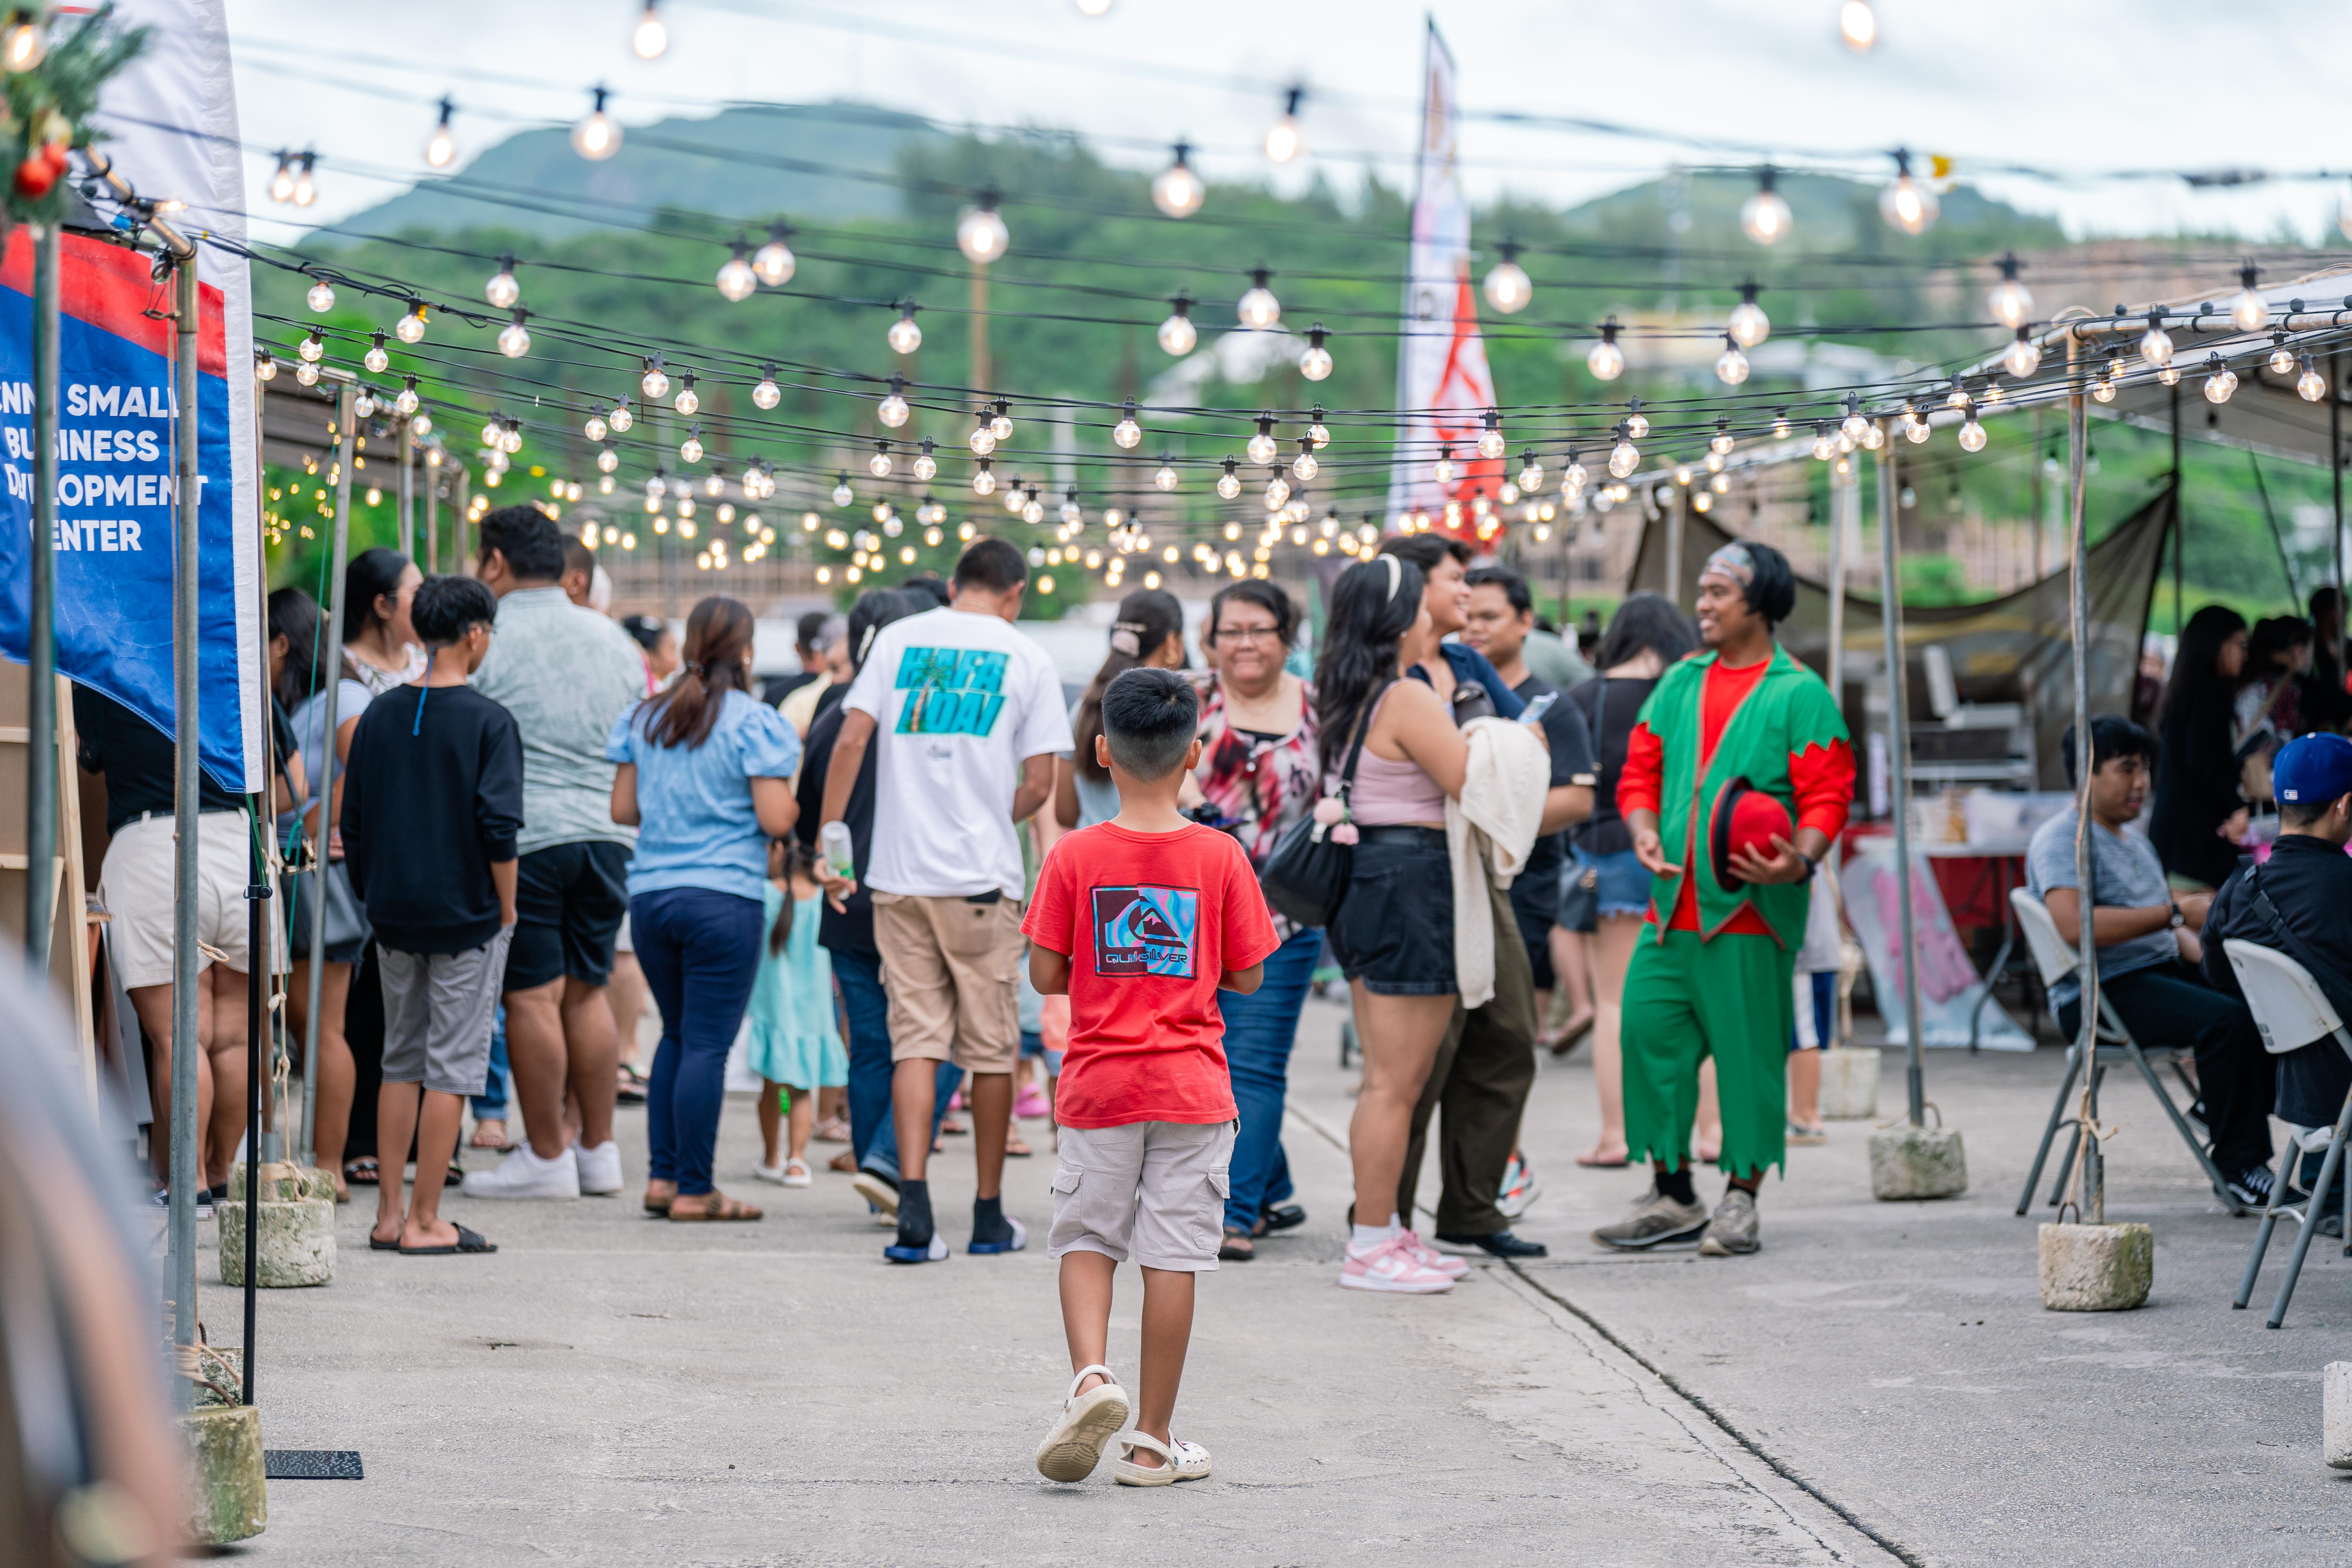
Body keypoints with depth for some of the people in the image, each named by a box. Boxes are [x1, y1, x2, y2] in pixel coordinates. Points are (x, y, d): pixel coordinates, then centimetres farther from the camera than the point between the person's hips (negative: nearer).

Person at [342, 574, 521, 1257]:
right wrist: (506, 912, -5)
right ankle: (424, 1220, 0)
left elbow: (352, 823, 8)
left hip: (395, 916, 5)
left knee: (401, 1061, 14)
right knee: (453, 1066, 0)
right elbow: (498, 828, -15)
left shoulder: (380, 715, 5)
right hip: (466, 916, -5)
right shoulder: (487, 721, -11)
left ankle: (389, 1214, 15)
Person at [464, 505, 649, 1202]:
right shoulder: (613, 639, 13)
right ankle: (599, 1151, 15)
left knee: (533, 995, -2)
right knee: (587, 990, 12)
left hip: (521, 834, -6)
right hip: (606, 833, 6)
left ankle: (546, 1157, 1)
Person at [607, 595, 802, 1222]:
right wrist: (797, 803, 9)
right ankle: (693, 1190, -1)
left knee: (677, 1034, 18)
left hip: (650, 894, 5)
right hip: (725, 897, -5)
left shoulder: (644, 717, 9)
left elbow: (623, 808, 11)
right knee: (708, 1045, -2)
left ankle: (661, 1176, 14)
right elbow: (775, 819, -12)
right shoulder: (755, 723, -7)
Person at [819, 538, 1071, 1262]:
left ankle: (914, 1205, -12)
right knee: (991, 1046, 9)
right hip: (983, 878, -2)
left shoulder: (898, 639, 6)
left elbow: (850, 742, -2)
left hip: (900, 875, 2)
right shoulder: (1027, 659, 1)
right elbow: (1039, 783, -2)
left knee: (915, 1039, 3)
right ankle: (989, 1215, 17)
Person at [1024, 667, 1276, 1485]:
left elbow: (1045, 975, -3)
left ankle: (1091, 1378, -12)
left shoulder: (1075, 856, -6)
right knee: (1172, 1257, 4)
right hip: (1190, 1089, 0)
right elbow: (1247, 977, 1)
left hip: (1099, 1081, 0)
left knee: (1085, 1240, 12)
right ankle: (1154, 1440, 8)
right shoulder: (1220, 857, -5)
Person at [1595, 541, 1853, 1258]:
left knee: (1750, 1053, -2)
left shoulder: (1799, 695, -2)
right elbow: (1640, 771, 16)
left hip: (1749, 911, -6)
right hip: (1673, 905, 6)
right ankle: (1672, 1194, 13)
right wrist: (1644, 831, -4)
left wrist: (1801, 859, -25)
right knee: (1650, 1036, 3)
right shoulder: (1680, 685, 16)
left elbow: (1827, 799, -7)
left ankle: (1741, 1201, 8)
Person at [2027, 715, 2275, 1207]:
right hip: (2102, 994, -9)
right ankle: (2238, 1167, -21)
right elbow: (2075, 925, -25)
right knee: (2227, 1018, -29)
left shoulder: (2134, 839, 23)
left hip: (2164, 971, 9)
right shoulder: (2060, 840, -9)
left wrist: (2209, 956, 4)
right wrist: (2176, 913, -22)